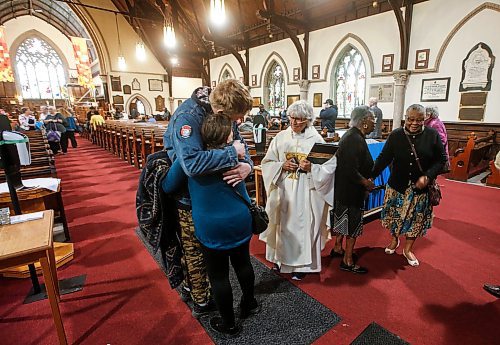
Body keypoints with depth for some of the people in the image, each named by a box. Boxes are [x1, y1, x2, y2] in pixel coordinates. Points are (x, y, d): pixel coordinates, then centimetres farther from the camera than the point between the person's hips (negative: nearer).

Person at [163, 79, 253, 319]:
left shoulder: (222, 114, -8)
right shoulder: (187, 117, -31)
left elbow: (240, 145, -6)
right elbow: (192, 163, -47)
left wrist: (247, 165, -29)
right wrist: (232, 153, -36)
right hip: (188, 196, -7)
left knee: (192, 245, 24)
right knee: (197, 248, 10)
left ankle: (189, 287, 48)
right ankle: (201, 301, 33)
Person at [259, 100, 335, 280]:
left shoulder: (316, 139, -3)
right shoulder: (281, 137, 3)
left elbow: (329, 166, -3)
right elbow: (267, 162, 4)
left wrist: (312, 168, -19)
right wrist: (282, 166, -13)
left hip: (305, 192, -2)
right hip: (283, 191, 2)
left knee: (302, 224, 5)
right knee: (283, 223, 12)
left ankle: (301, 264, 24)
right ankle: (281, 257, 33)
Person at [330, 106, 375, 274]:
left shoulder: (351, 136, 8)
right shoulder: (355, 140, -24)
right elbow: (351, 171, -29)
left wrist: (366, 181, 12)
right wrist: (366, 183, -14)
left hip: (343, 189, 10)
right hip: (351, 191, -10)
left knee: (343, 220, 23)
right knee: (353, 225, 4)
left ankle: (337, 248, 41)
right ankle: (347, 261, 20)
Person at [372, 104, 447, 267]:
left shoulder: (432, 135, -8)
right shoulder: (395, 135, -8)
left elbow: (442, 159, -4)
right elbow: (384, 158, -8)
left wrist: (428, 176, -18)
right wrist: (372, 175, -18)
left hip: (421, 187, 0)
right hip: (398, 185, 0)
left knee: (416, 218, 13)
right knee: (395, 215, 13)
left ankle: (408, 249, 33)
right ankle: (394, 240, 41)